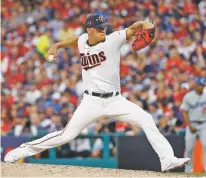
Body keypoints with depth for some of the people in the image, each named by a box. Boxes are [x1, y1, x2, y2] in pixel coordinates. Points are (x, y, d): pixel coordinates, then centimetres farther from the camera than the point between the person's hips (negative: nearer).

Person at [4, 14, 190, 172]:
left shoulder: (113, 40, -8)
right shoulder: (82, 40, 2)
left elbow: (133, 28, -19)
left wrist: (144, 24, -40)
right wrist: (56, 46, 16)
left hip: (115, 100, 0)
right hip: (91, 101, 0)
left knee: (146, 120, -18)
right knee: (67, 135, -2)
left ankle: (168, 160, -17)